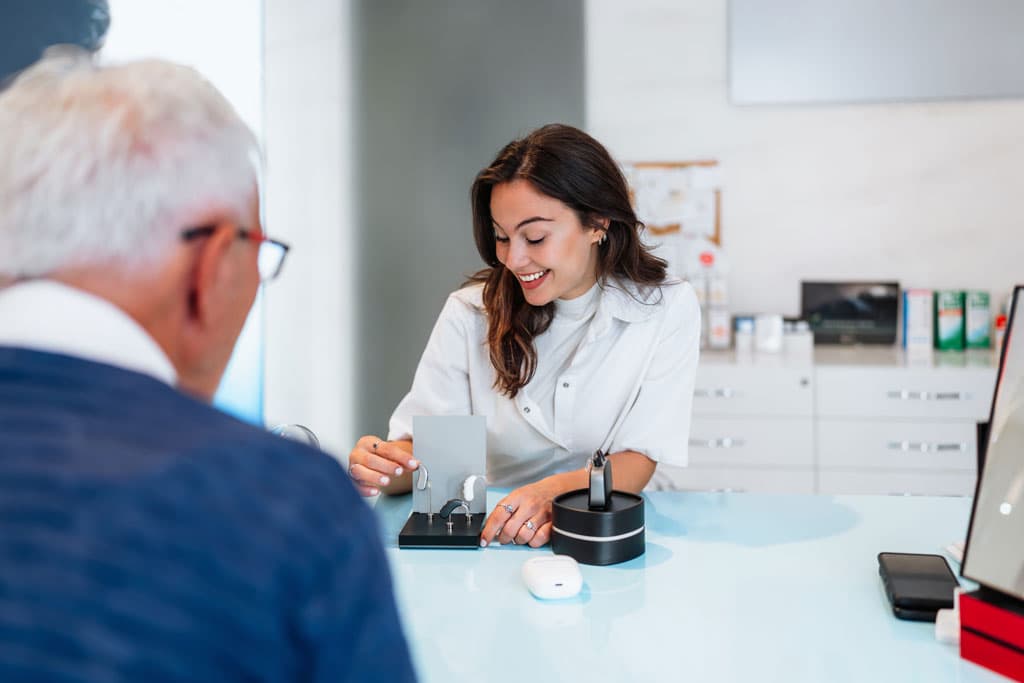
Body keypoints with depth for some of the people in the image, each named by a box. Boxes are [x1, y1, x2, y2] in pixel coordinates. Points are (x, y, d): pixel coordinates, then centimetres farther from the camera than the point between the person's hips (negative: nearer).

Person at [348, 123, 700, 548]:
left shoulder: (666, 309, -6)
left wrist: (551, 494, -30)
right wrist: (379, 468, -28)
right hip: (489, 536, 1)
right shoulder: (469, 314, -3)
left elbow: (637, 462, -10)